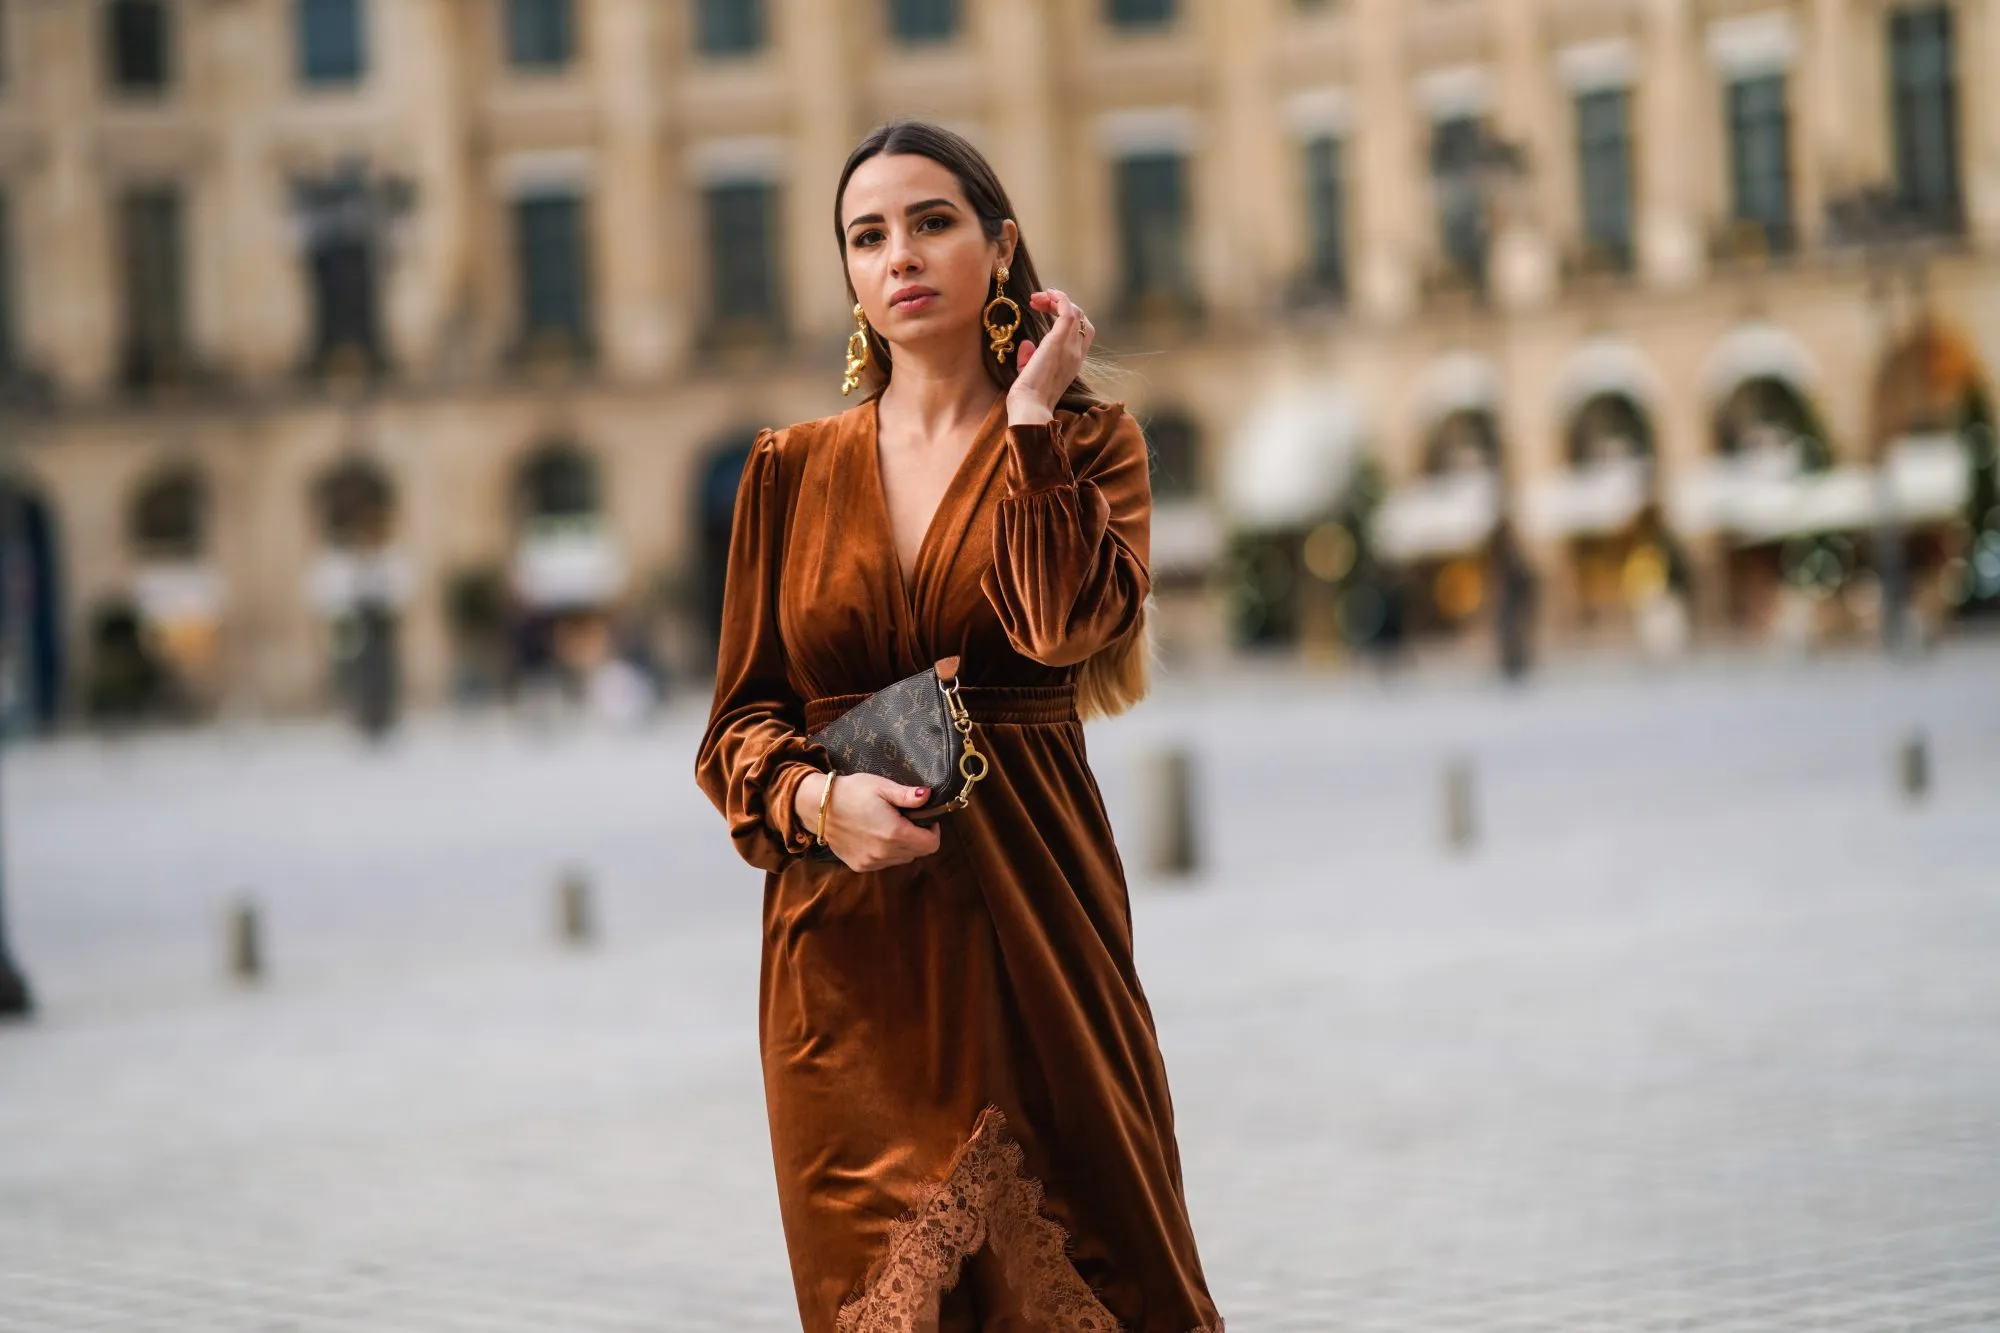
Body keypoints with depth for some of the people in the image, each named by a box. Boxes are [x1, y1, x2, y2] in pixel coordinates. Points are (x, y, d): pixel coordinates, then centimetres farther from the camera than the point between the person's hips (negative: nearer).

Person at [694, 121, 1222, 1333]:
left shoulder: (1086, 442, 3)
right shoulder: (793, 470, 8)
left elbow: (1067, 621, -17)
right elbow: (743, 718, 8)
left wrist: (1030, 415, -10)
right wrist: (818, 799, -13)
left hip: (1030, 919, -1)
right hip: (847, 947, 2)